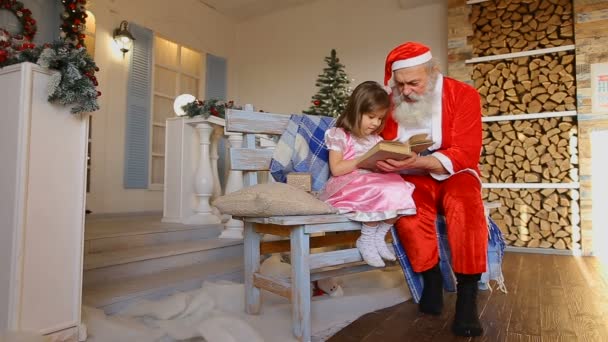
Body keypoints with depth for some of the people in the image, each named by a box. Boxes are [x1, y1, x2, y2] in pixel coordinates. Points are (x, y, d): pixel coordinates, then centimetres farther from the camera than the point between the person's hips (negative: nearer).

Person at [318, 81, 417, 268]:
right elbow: (336, 169, -13)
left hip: (375, 182, 7)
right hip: (347, 185, -7)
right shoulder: (339, 135, -4)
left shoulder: (376, 139, 17)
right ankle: (367, 240, -10)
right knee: (381, 194, -32)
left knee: (400, 192, -20)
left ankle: (378, 237, -3)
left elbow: (380, 168, 14)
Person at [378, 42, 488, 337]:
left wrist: (420, 161, -32)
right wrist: (384, 159, -20)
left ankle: (467, 294, -26)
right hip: (412, 179, 2)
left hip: (454, 175, -1)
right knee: (409, 206, -33)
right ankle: (431, 278, -15)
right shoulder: (391, 102, 1)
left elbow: (466, 154, -16)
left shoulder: (463, 95, -8)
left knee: (464, 204, -34)